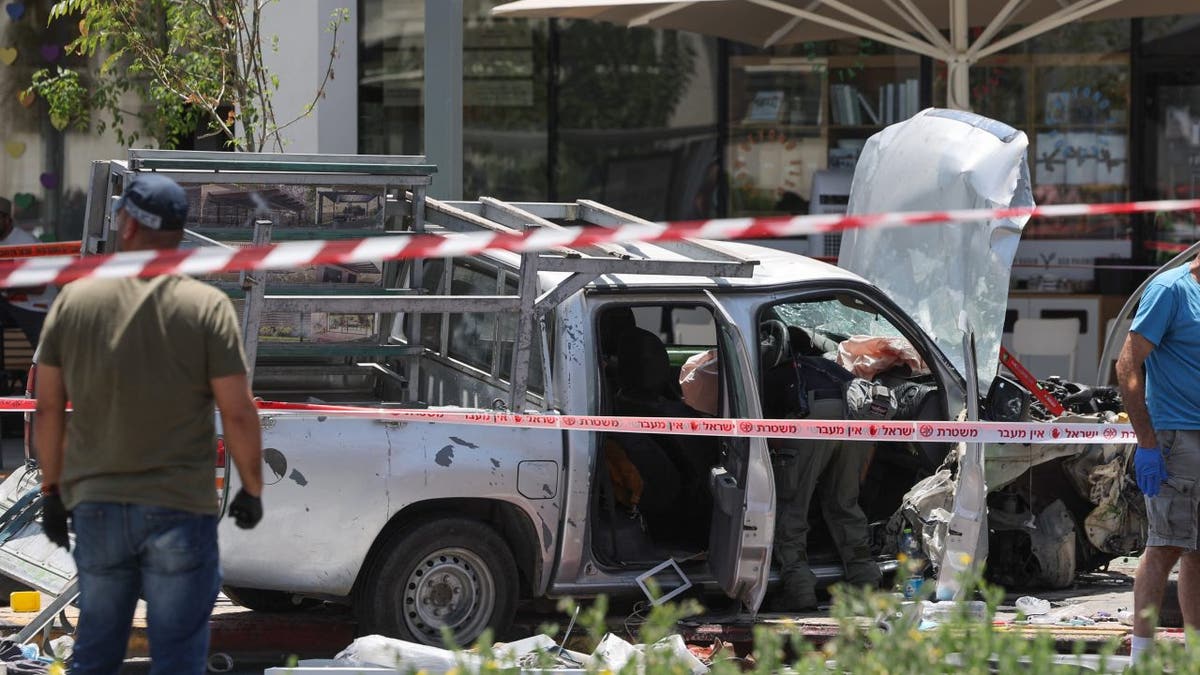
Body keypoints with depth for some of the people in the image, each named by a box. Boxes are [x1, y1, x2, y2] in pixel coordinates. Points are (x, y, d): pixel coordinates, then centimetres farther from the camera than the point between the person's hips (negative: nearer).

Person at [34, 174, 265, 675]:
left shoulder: (74, 300, 1)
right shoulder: (207, 307, -7)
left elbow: (48, 408, 5)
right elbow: (238, 414, -8)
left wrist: (52, 488, 15)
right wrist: (252, 489, 5)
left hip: (95, 506, 3)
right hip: (179, 508, -3)